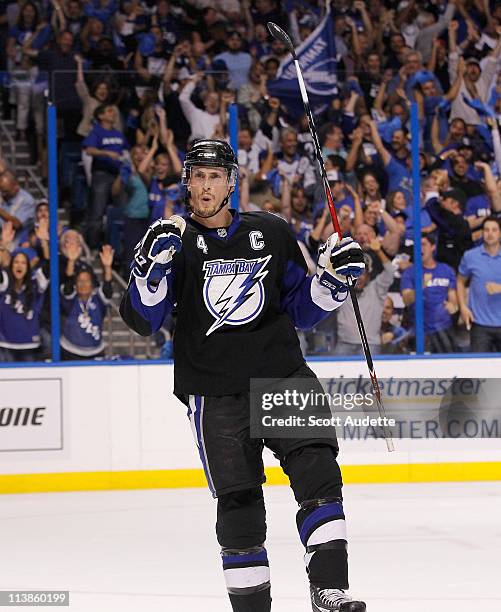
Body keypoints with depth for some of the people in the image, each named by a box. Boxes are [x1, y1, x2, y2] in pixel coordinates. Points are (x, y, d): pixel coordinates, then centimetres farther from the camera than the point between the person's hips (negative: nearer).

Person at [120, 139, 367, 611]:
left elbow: (300, 310, 16)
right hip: (215, 391, -1)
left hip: (282, 373, 1)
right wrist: (150, 267, -22)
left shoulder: (272, 234, 8)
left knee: (317, 470, -15)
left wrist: (330, 277, -3)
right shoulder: (175, 241, 3)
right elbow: (142, 320, -5)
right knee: (238, 501, -3)